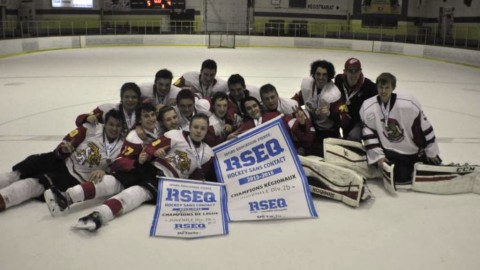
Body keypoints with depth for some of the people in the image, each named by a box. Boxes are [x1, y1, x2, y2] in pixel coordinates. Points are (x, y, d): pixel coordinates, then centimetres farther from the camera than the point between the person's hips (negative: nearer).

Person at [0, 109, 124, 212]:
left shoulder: (122, 146, -5)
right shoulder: (93, 128, -5)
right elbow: (68, 141, -1)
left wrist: (103, 171, -30)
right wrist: (63, 149, -23)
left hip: (77, 178, -3)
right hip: (62, 161, 3)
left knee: (39, 183, -23)